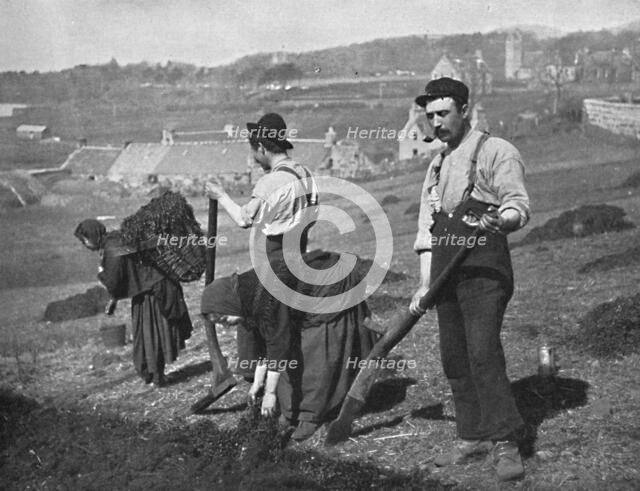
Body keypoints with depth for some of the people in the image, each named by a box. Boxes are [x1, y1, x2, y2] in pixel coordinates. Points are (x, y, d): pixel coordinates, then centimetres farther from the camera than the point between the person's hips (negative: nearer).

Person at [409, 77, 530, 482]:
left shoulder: (496, 152, -1)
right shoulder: (437, 166, 21)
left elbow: (519, 205, -13)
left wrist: (501, 220, -36)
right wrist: (425, 284, 14)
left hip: (484, 271, -7)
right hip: (446, 274, 7)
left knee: (483, 353, -15)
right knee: (454, 359, 7)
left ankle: (505, 442, -7)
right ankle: (473, 437, 18)